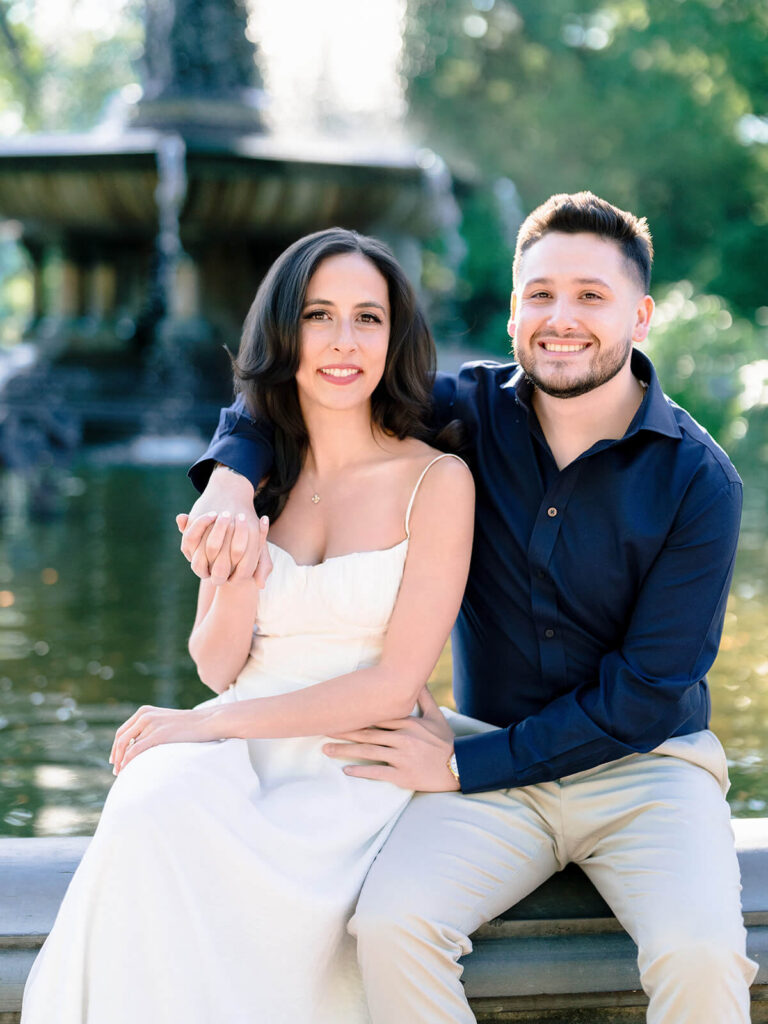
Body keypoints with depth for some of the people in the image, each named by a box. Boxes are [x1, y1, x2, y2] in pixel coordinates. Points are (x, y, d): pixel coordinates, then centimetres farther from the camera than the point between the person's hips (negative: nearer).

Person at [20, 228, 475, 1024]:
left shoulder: (436, 481, -4)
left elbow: (396, 683, -9)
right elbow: (215, 667, 11)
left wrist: (208, 723, -10)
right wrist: (239, 582, -12)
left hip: (357, 769, -3)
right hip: (239, 749, 3)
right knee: (154, 808, -31)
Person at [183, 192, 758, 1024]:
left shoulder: (699, 480, -9)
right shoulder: (475, 413, 0)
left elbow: (647, 690, -11)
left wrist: (462, 765, -13)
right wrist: (232, 475, -13)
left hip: (644, 767, -2)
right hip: (493, 764, 2)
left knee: (699, 954, -31)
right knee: (391, 923, -27)